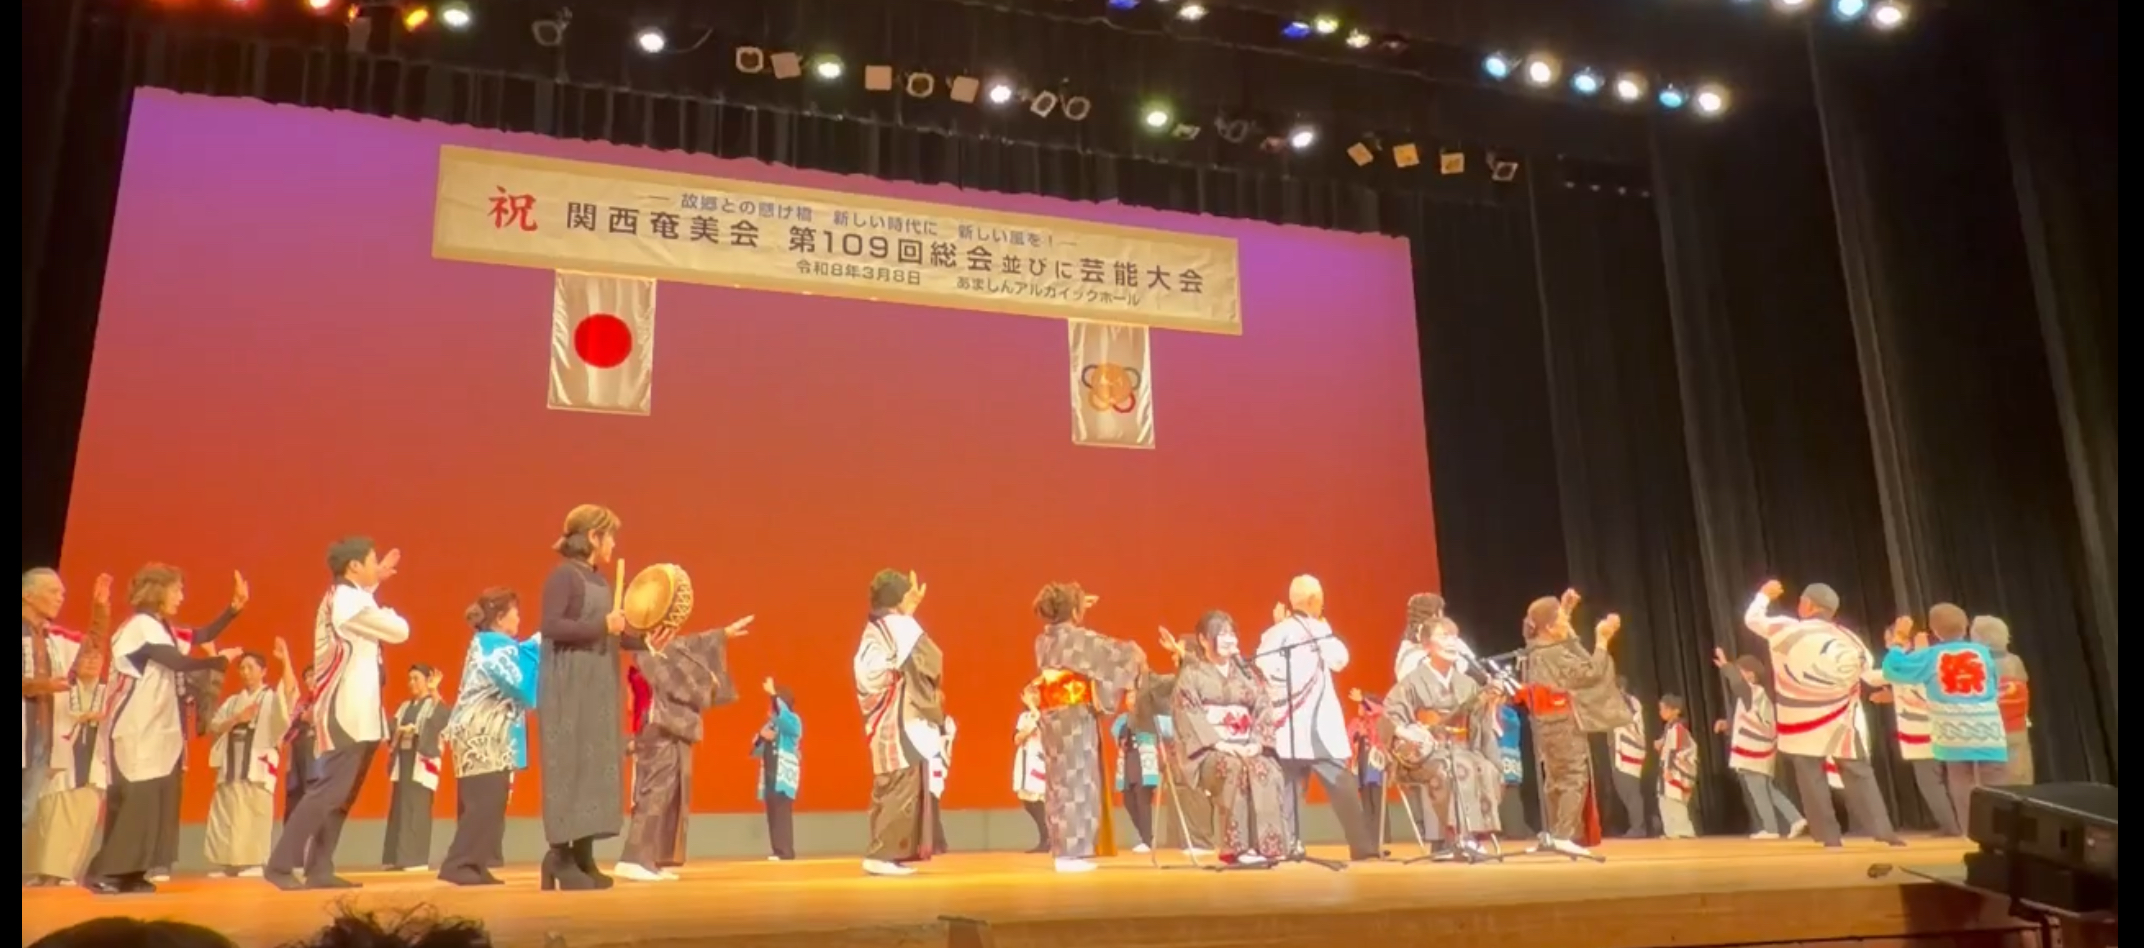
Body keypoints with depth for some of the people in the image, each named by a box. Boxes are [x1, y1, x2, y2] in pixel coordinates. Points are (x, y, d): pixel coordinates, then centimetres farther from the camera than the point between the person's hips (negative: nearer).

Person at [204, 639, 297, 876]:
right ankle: (229, 865, 17)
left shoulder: (272, 699, 2)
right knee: (226, 818, 8)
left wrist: (285, 660, -30)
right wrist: (236, 719, -10)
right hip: (231, 765, 5)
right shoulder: (232, 702, 17)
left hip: (258, 766, -5)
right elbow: (214, 728, 9)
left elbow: (290, 692, -21)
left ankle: (252, 865, -1)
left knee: (253, 819, -6)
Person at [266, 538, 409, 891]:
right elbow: (399, 631, -12)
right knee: (329, 791, -12)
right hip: (346, 715, -10)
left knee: (339, 795, 9)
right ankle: (280, 865, -9)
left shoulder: (343, 598, 14)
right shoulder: (347, 600, -14)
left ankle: (319, 869, 11)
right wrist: (387, 612, 8)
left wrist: (374, 584, 23)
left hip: (355, 715, 10)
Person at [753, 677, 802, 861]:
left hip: (784, 776, -7)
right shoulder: (770, 724, 18)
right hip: (770, 776, 7)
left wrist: (773, 694, -38)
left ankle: (786, 851, -12)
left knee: (783, 813, -12)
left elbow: (782, 714, -28)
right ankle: (778, 851, 7)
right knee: (773, 815, 4)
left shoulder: (793, 721, -3)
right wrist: (760, 736, -4)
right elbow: (756, 750, 18)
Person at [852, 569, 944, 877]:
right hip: (903, 721, -9)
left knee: (889, 790, 13)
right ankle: (883, 854, -7)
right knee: (902, 790, -7)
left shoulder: (873, 630, 13)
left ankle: (883, 853, 14)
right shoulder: (901, 627, -13)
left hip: (883, 721, 9)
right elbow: (931, 662, -13)